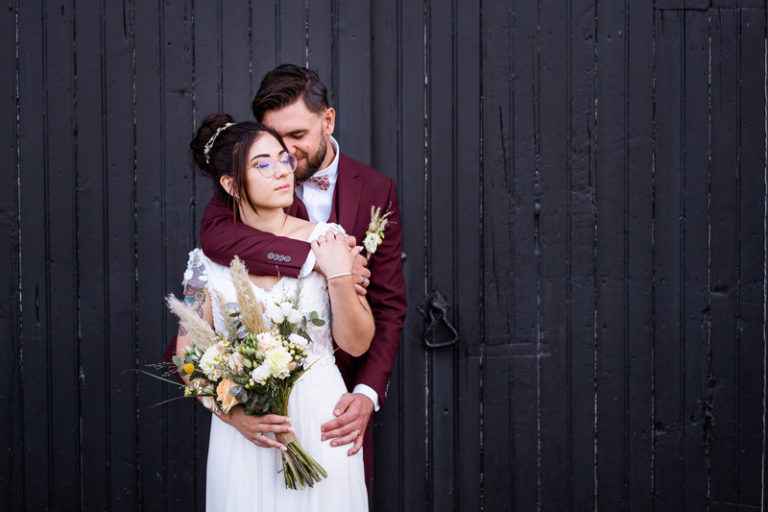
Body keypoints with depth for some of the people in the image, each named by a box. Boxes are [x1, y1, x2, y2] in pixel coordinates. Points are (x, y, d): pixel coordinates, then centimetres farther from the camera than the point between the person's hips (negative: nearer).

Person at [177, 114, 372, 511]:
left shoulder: (327, 241, -3)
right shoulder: (210, 260, -2)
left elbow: (356, 344, -3)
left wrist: (339, 275, -16)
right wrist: (235, 415, -14)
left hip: (320, 426, 0)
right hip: (242, 431, 0)